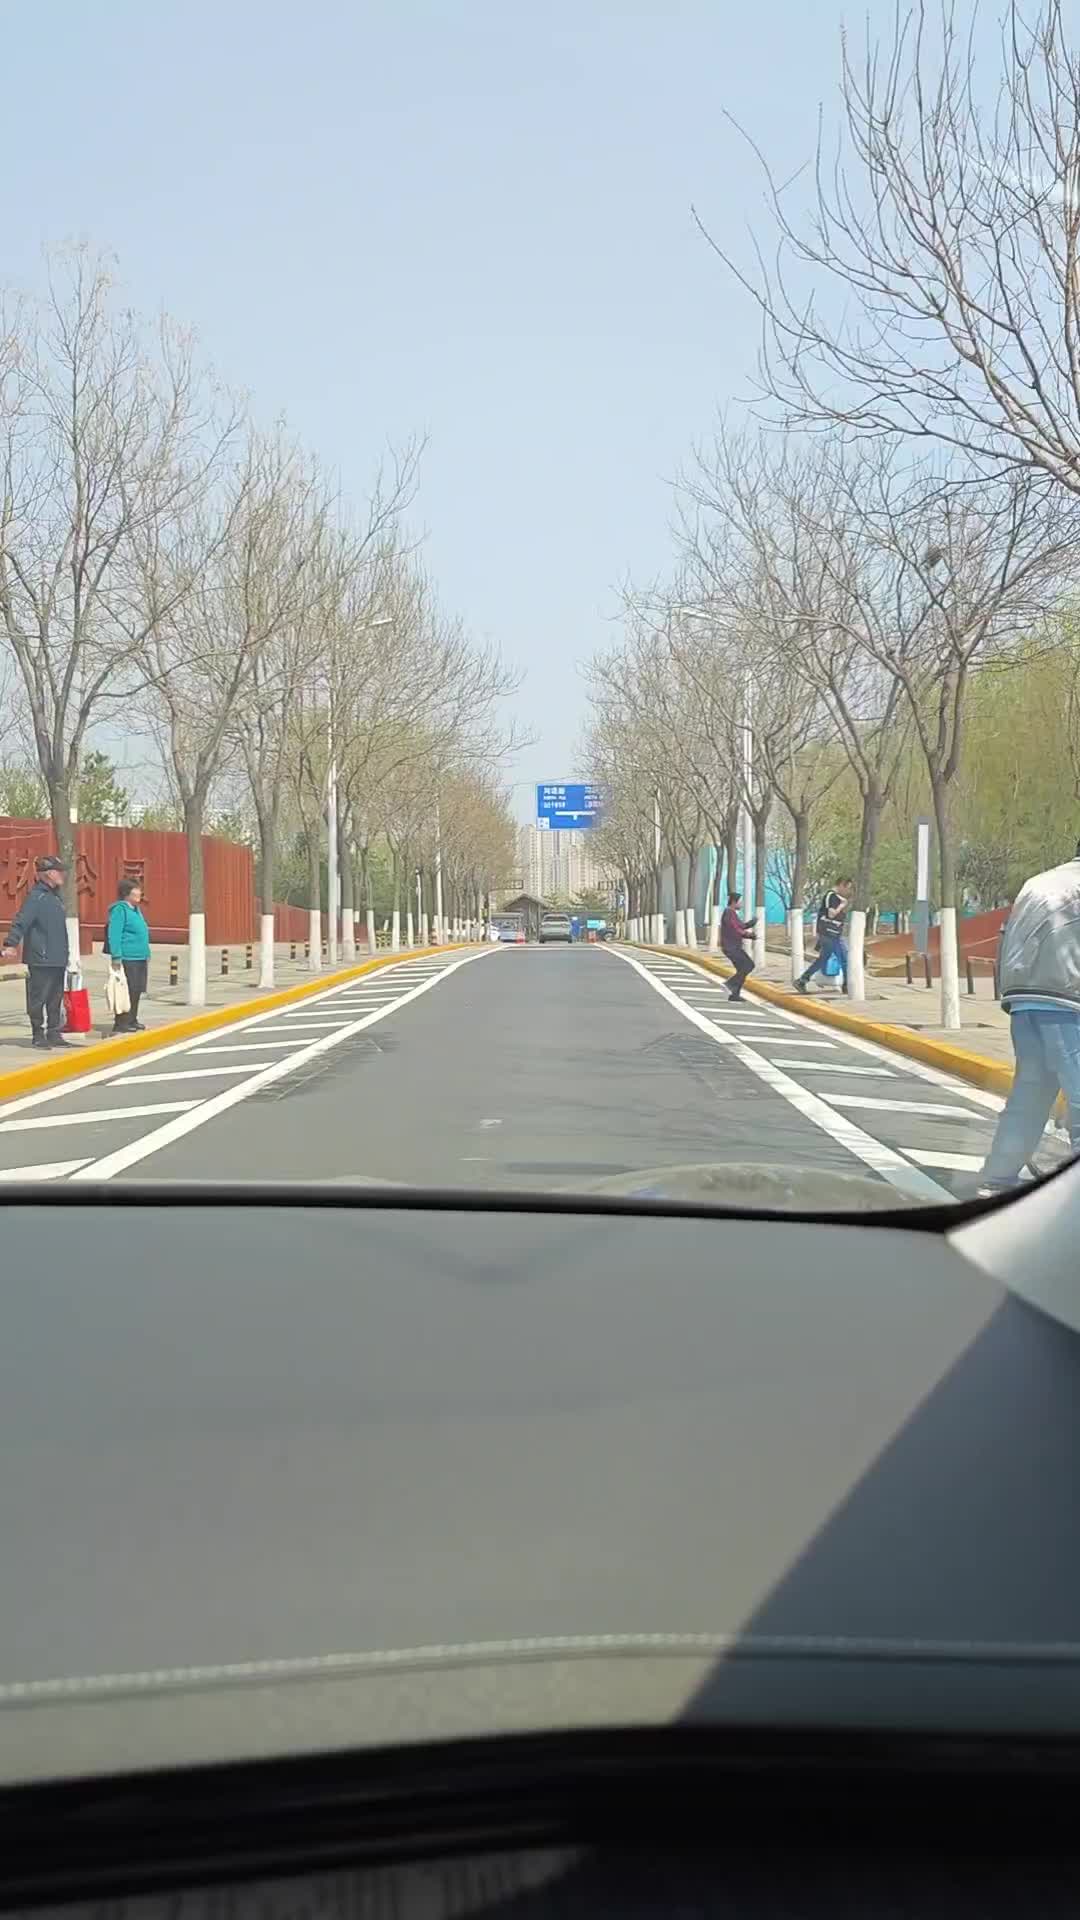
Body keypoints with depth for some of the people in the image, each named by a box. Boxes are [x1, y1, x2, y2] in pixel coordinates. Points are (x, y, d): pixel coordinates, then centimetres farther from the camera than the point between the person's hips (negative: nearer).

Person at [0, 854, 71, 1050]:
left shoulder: (55, 897, 15)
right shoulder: (37, 896, -11)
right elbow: (21, 921, -20)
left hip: (58, 960, 9)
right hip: (41, 960, -9)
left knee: (55, 999, 12)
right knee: (38, 998, 0)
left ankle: (53, 1033, 19)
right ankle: (38, 1035, 6)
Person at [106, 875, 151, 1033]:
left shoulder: (136, 909, 18)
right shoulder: (120, 909, -11)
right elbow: (114, 935, -16)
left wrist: (147, 954, 23)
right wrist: (116, 957, -20)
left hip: (140, 958, 9)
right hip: (127, 958, -9)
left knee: (137, 991, 13)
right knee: (127, 991, -8)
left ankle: (132, 1020, 23)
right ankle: (121, 1023, -4)